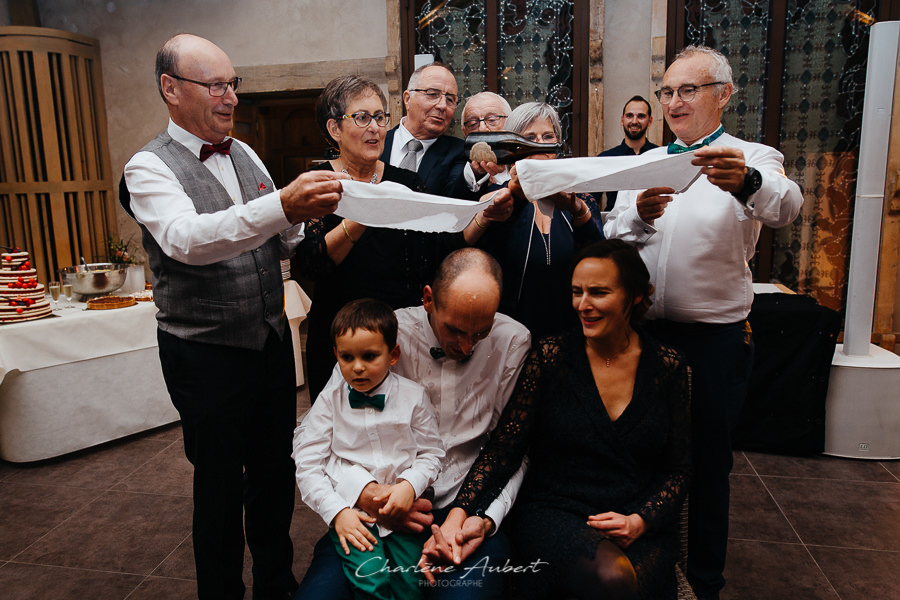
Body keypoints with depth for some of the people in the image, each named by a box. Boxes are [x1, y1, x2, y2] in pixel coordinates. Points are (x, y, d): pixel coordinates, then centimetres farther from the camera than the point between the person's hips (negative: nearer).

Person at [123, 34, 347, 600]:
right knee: (220, 484, 10)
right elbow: (186, 239, -30)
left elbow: (282, 240, 11)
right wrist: (282, 205, -43)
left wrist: (302, 217, -12)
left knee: (275, 469, 18)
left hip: (272, 341, 6)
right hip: (206, 356, -6)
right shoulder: (150, 168, -11)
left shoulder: (245, 154, 9)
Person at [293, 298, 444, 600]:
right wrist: (336, 512, -10)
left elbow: (431, 453, 7)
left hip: (401, 505, 1)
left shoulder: (413, 396, 1)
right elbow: (308, 465, 0)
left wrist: (410, 485, -11)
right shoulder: (329, 401, 0)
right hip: (350, 509, -1)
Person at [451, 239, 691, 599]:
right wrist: (459, 515, -22)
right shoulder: (551, 356, -3)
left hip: (641, 526, 2)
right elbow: (503, 448, -8)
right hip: (552, 513, -1)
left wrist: (639, 522, -9)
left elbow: (677, 470, 8)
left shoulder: (667, 367, 2)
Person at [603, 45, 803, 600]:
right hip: (643, 330, 4)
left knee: (707, 462, 8)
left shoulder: (753, 160, -2)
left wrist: (747, 183, -46)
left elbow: (785, 207, -24)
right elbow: (611, 240, 4)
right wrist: (639, 216, -18)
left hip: (715, 337, -3)